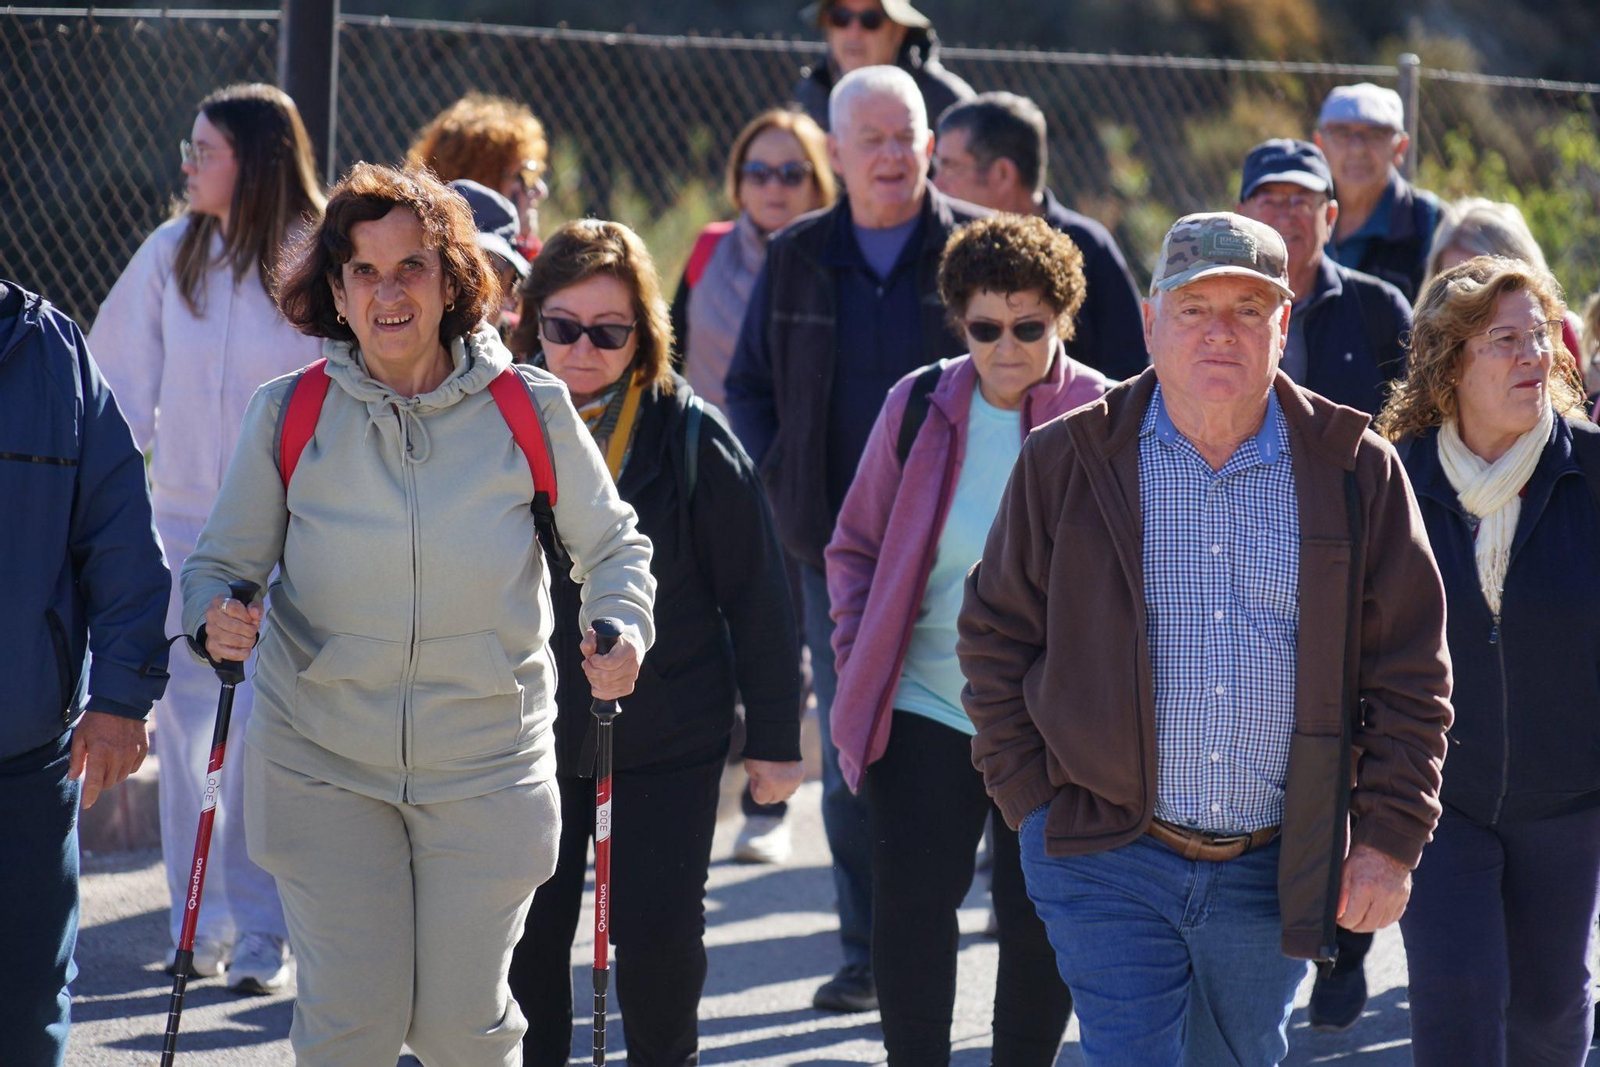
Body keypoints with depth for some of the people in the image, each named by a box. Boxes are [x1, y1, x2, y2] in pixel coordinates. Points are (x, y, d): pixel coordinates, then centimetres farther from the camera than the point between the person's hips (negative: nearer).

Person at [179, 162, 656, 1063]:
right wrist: (213, 618, -19)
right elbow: (222, 560, 4)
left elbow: (612, 546, 7)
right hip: (324, 763, 0)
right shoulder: (288, 415, -3)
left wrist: (621, 628, -13)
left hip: (484, 768, 0)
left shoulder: (530, 411, -4)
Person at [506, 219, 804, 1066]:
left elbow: (757, 596, -4)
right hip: (529, 736, 2)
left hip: (668, 746, -2)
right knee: (527, 941, 6)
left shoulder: (691, 438, -9)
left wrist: (774, 738, -3)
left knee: (658, 939, 0)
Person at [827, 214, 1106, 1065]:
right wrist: (860, 662, 2)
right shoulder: (919, 407, 1)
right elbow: (857, 547, 11)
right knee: (907, 906, -3)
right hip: (925, 706, 1)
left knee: (1040, 923, 5)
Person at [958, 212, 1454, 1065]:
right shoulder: (1066, 463, -1)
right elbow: (993, 636, 6)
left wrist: (1391, 836, -1)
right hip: (1109, 861, -2)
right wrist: (1034, 801, -1)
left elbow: (1411, 668, 5)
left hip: (1274, 869, 2)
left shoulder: (1357, 473, 2)